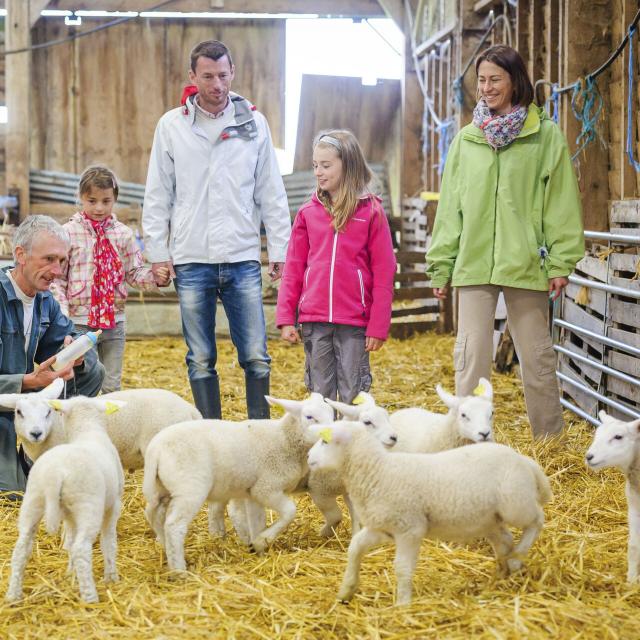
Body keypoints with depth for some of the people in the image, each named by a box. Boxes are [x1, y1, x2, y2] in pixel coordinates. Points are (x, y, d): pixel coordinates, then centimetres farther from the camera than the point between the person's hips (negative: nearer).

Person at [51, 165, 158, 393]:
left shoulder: (123, 234, 4)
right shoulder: (69, 232, -5)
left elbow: (135, 273, 8)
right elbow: (56, 278, -4)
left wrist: (155, 277, -14)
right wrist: (62, 314, -14)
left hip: (114, 322, 3)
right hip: (79, 322, -3)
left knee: (112, 386, 10)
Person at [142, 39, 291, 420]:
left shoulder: (253, 122, 6)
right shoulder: (172, 126, 4)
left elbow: (272, 193, 8)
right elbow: (157, 197, 7)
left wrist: (280, 249, 3)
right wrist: (158, 253, 1)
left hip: (243, 259, 0)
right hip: (192, 261, 0)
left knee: (256, 356, -1)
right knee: (201, 360, 5)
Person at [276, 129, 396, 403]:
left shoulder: (371, 212, -2)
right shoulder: (308, 213, 6)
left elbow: (383, 272, -3)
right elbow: (293, 268, 9)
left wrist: (378, 326, -7)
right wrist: (285, 318, 3)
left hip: (355, 322, -3)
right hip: (314, 319, 3)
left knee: (353, 395, 3)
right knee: (320, 394, 9)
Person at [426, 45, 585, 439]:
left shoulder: (546, 135, 2)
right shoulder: (466, 139, 12)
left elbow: (561, 200, -1)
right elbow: (450, 206, 13)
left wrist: (561, 261, -8)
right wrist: (441, 264, 9)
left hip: (526, 265, -2)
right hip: (473, 264, 2)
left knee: (537, 356, 5)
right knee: (471, 355, -2)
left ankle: (552, 441, 16)